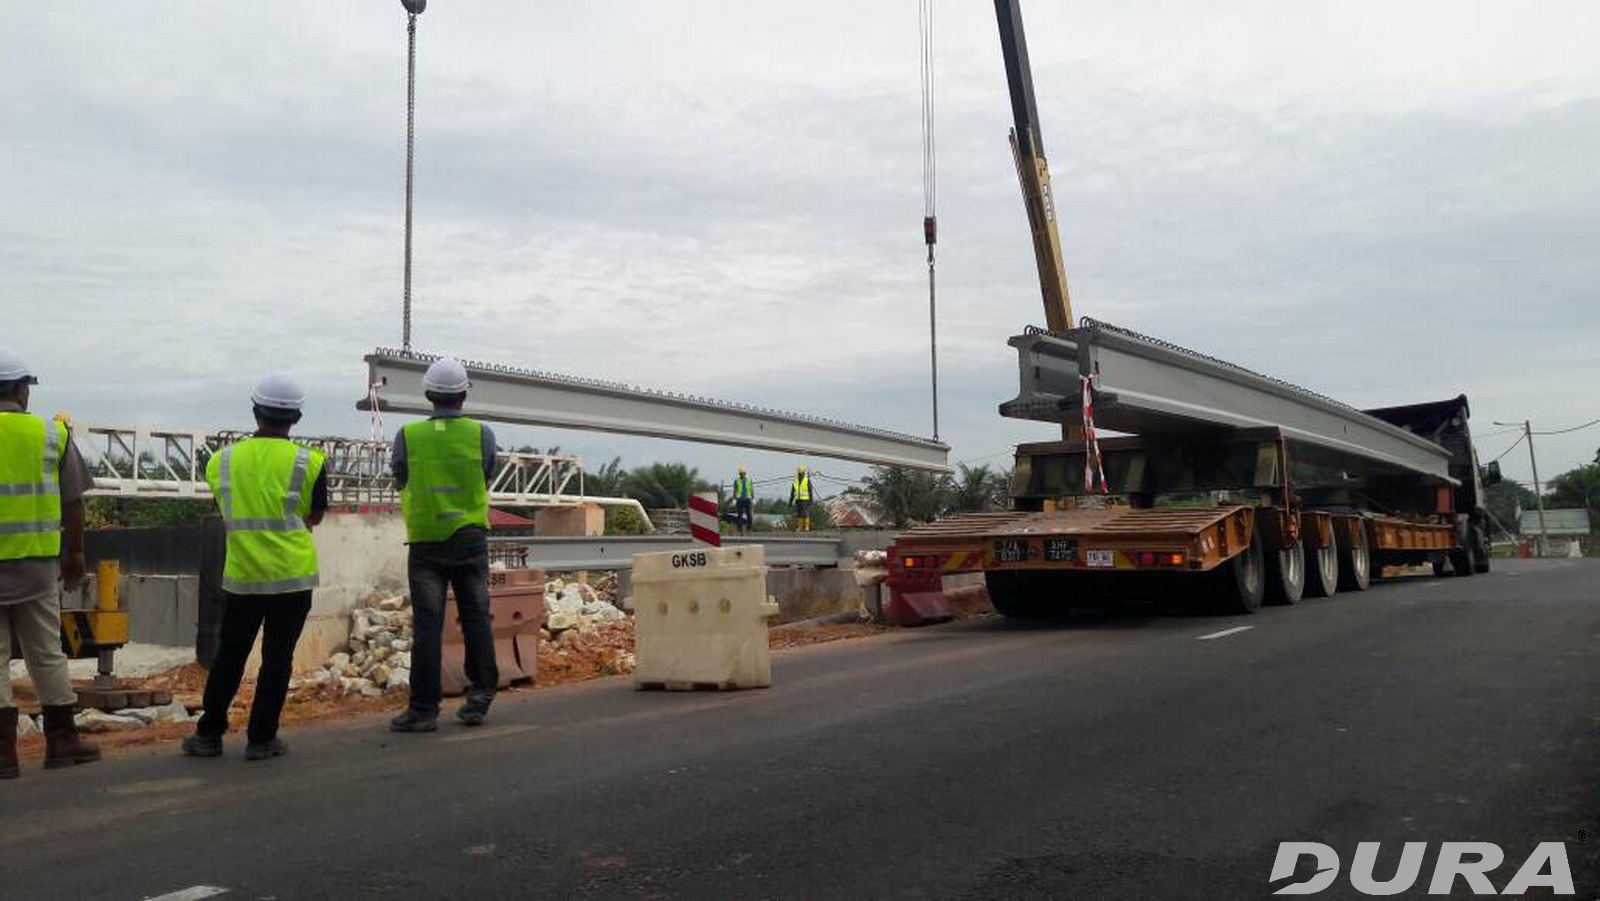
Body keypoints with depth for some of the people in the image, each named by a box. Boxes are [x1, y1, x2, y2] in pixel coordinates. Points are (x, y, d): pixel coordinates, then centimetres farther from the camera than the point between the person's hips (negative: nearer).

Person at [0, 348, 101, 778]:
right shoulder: (52, 434, 0)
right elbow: (73, 503, 2)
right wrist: (75, 556, 12)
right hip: (38, 564, 2)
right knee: (47, 653, 11)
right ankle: (62, 741, 18)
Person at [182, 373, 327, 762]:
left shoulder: (222, 460, 1)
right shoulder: (308, 462, -6)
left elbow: (227, 511, 12)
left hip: (242, 574, 2)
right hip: (292, 575, -2)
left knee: (229, 656, 14)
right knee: (277, 657, 6)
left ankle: (209, 734, 21)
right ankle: (261, 738, 10)